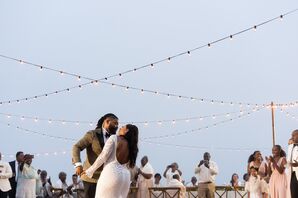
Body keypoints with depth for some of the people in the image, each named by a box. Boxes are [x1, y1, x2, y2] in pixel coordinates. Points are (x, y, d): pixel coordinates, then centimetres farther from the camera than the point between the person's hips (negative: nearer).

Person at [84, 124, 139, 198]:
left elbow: (103, 156, -5)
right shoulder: (132, 148, 19)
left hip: (111, 173, -6)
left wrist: (90, 171, 1)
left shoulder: (114, 138, 1)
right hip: (125, 176, 7)